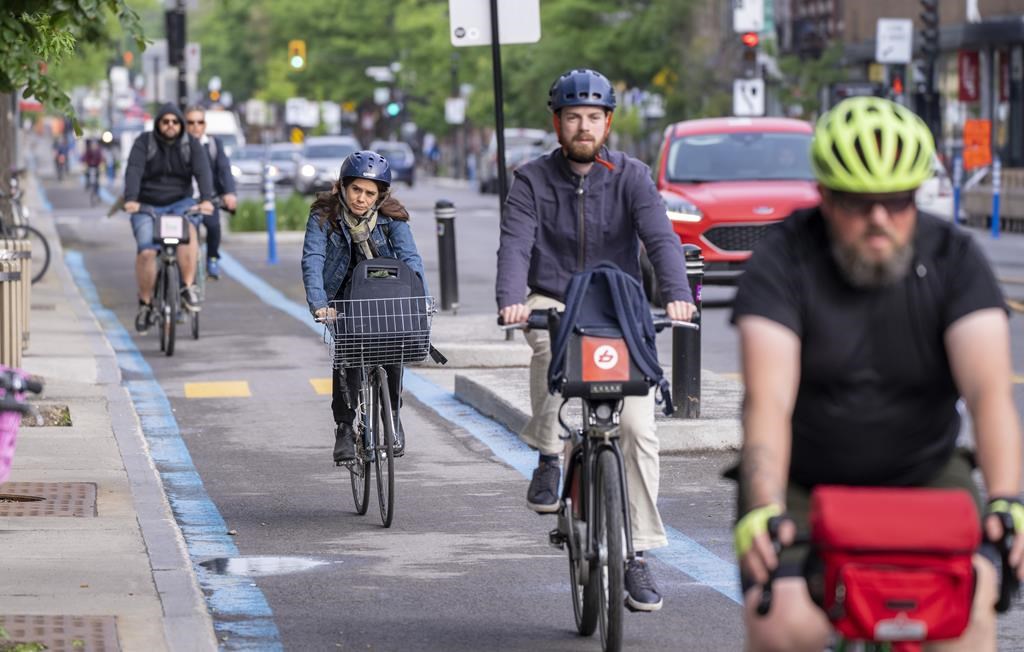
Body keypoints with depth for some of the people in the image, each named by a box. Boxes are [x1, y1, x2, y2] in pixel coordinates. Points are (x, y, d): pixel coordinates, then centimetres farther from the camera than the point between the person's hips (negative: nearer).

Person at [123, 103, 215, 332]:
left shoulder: (191, 145, -1)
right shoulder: (144, 143, -4)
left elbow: (203, 172, -15)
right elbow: (133, 171, -19)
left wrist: (206, 199, -34)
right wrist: (131, 200, -36)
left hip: (180, 203, 0)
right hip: (147, 206, 0)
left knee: (187, 228, -33)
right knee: (146, 252, -20)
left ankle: (188, 288, -29)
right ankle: (145, 304, -3)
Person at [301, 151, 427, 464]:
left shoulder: (391, 218, -14)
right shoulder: (324, 216, -18)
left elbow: (410, 259, -24)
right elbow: (312, 260, -28)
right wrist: (319, 305, -43)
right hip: (343, 298, -1)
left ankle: (393, 415, 3)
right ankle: (344, 427, -12)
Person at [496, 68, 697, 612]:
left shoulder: (631, 176, -1)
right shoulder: (533, 181, -2)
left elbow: (660, 237, -15)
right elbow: (515, 245, -15)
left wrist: (677, 295, -35)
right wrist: (511, 300, -36)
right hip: (553, 305, -1)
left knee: (639, 429, -12)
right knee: (549, 339, -38)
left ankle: (638, 556, -4)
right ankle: (547, 459, -20)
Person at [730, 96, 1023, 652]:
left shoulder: (953, 258, -10)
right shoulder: (785, 260, -14)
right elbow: (768, 398, -26)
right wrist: (763, 509, -43)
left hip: (925, 478, 1)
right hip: (802, 484, -1)